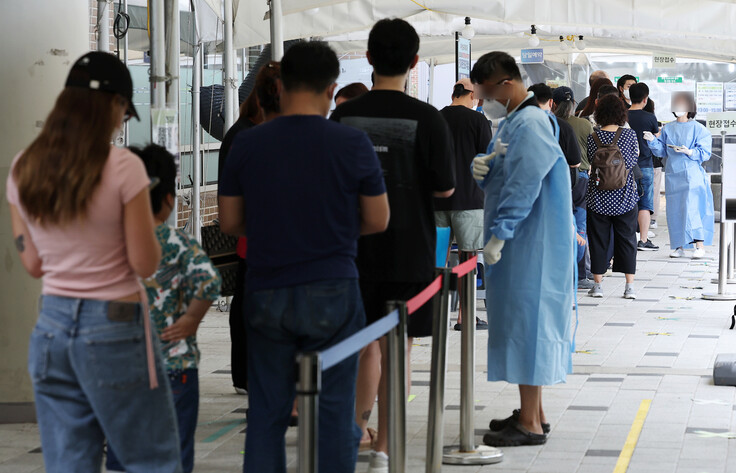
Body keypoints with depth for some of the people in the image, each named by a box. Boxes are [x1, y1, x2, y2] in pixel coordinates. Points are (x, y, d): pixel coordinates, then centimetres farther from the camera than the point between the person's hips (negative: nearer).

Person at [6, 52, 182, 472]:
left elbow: (33, 264, 8)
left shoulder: (24, 169, 2)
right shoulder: (123, 167, -14)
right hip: (115, 328, -5)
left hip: (52, 326, 5)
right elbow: (146, 264, -11)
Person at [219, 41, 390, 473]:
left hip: (266, 293, 2)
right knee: (334, 413, 4)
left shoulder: (246, 145, -1)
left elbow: (230, 222, 6)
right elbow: (377, 220, 1)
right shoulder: (353, 145, -7)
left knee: (266, 413, 9)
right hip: (332, 292, -2)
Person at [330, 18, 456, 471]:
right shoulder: (427, 119, -12)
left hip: (356, 248, 3)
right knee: (397, 350, 5)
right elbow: (445, 187, -6)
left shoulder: (344, 115, -3)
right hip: (409, 253, -3)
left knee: (368, 345, 19)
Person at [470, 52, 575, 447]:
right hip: (519, 242, 10)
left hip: (532, 245, -10)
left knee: (526, 321, -6)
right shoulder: (513, 122, 15)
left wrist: (498, 236, -21)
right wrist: (482, 170, -4)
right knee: (526, 324, 15)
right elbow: (504, 178, 19)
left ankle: (531, 425, -2)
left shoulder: (531, 124, -17)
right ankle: (533, 411, 24)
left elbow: (523, 186, -23)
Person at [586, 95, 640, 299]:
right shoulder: (630, 135, -6)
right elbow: (633, 160, 2)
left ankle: (598, 284, 10)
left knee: (598, 240, 8)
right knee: (626, 240, 7)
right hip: (625, 197, 0)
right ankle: (629, 287, 5)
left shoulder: (592, 138, -6)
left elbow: (589, 164, 0)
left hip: (598, 198, 0)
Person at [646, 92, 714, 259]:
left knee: (692, 208, -15)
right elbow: (662, 150, 13)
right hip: (673, 175, 5)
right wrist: (653, 141, -4)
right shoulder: (668, 129, 12)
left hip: (692, 174, -5)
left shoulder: (698, 129, -1)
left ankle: (700, 246, -13)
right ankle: (678, 247, 11)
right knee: (675, 211, 4)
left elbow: (704, 152, -5)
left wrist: (689, 152, -21)